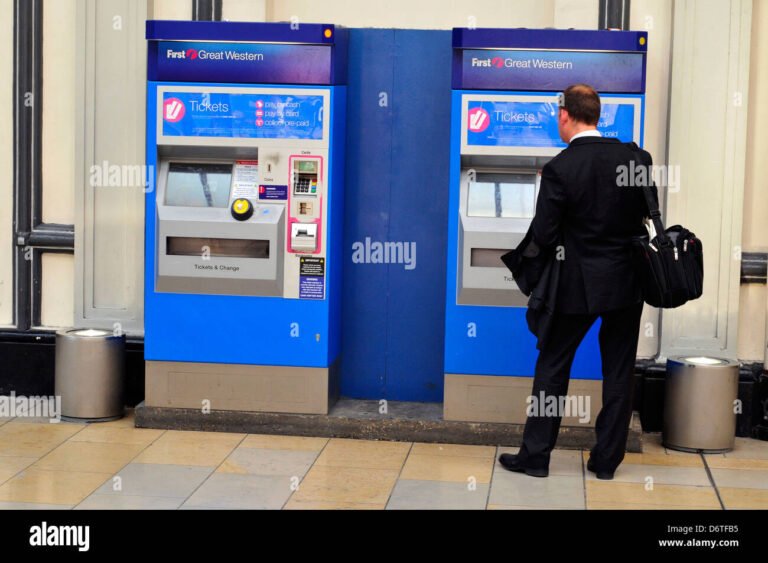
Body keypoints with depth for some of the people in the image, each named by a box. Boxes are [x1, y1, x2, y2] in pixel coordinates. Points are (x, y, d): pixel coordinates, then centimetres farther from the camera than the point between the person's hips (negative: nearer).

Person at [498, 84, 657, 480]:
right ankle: (607, 459, 18)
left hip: (579, 284, -3)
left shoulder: (559, 169, -15)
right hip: (627, 282, 3)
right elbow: (650, 212, 6)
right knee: (618, 373, 12)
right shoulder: (635, 158, -5)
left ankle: (535, 455, 14)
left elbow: (543, 236, -13)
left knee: (552, 367, 10)